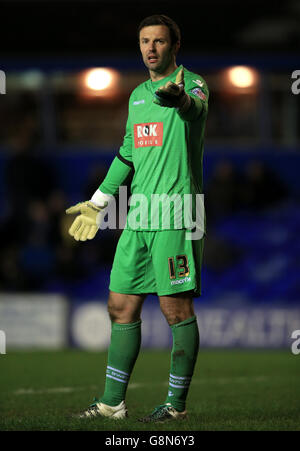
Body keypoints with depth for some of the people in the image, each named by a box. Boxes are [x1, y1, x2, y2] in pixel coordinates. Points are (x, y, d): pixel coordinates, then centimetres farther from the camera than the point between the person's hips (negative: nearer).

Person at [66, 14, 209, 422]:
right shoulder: (138, 95, 18)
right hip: (138, 218, 8)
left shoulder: (192, 83, -5)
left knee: (176, 308, -4)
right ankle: (112, 402, 15)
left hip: (176, 218, -8)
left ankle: (176, 403, 5)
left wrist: (180, 98, -55)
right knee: (121, 305, 8)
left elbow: (196, 108, -31)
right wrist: (97, 204, 28)